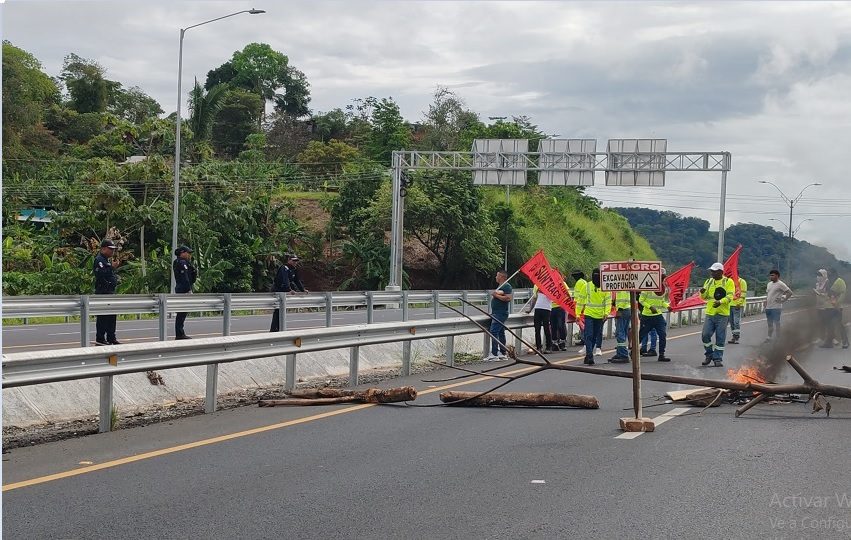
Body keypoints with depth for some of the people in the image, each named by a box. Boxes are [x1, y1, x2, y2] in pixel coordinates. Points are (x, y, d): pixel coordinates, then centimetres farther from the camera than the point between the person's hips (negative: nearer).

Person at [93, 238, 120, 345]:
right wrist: (112, 267, -24)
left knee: (112, 316, 12)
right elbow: (100, 274, -25)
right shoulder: (99, 260, -11)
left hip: (110, 292, 10)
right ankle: (100, 339, -4)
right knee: (103, 316, -8)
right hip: (102, 291, -10)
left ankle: (111, 338, 18)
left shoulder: (108, 260, 20)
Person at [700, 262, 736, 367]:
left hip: (722, 314, -4)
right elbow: (705, 297, 13)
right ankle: (709, 355, 15)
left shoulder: (728, 282, -1)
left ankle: (718, 359, 7)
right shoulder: (708, 282, 12)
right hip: (710, 313, 4)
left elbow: (730, 296, -11)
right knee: (705, 335, -3)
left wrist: (721, 301, -28)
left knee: (720, 338, 0)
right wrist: (702, 292, -10)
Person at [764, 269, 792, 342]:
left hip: (776, 307, -8)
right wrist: (766, 301, 14)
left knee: (776, 323, -5)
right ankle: (769, 337, 20)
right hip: (768, 307, 8)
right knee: (769, 323, 13)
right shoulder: (769, 284, 15)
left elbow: (789, 292, -12)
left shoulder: (780, 284, -10)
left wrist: (783, 300, -13)